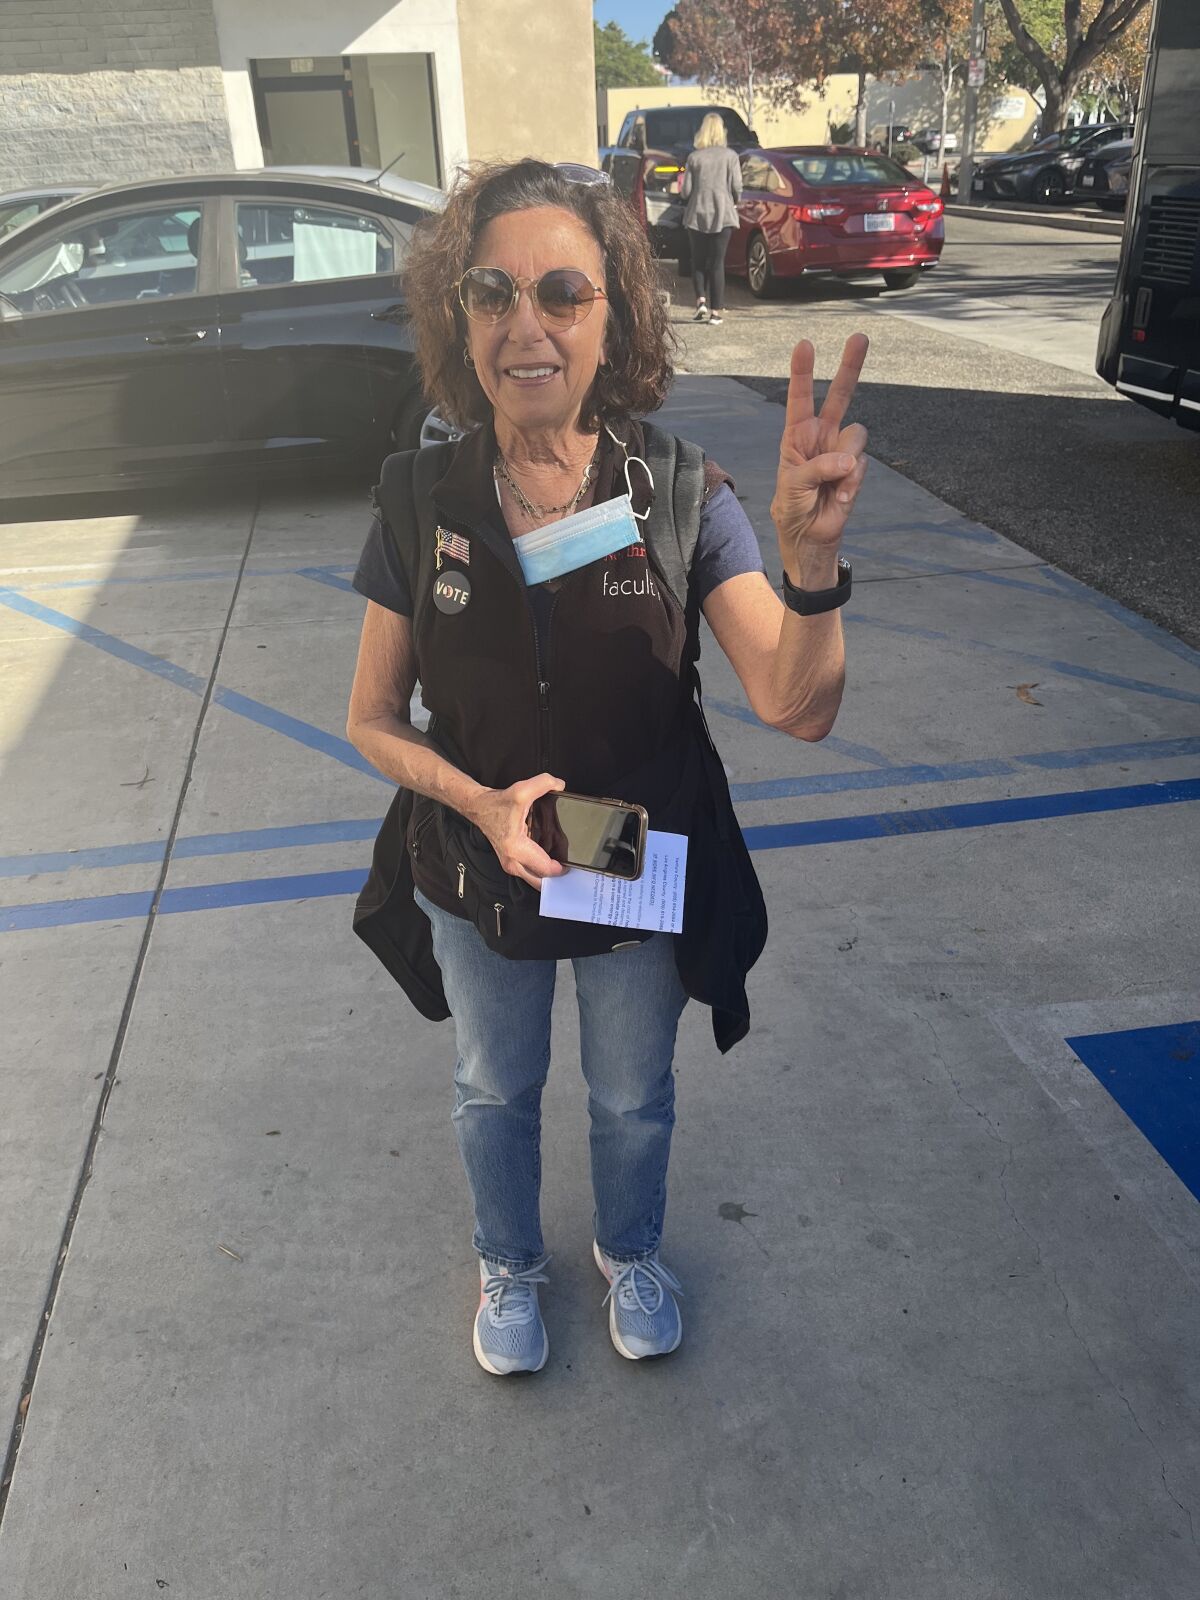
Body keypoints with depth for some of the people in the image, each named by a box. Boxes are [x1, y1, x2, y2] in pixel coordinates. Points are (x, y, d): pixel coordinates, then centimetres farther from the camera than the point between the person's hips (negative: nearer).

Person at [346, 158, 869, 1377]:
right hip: (478, 886, 1)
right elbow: (373, 719, -8)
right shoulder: (420, 500, -16)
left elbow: (798, 706, -28)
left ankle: (630, 1252, 58)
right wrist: (481, 803, -26)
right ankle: (508, 1265, 58)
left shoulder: (680, 495, -20)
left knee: (633, 1100, 24)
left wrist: (812, 555, -47)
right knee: (494, 1094, 26)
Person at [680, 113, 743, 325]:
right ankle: (716, 310, 0)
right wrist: (734, 203, 17)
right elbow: (737, 188, -3)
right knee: (717, 262, 3)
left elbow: (685, 190, -2)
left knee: (698, 261, 11)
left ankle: (701, 301, -8)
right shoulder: (730, 156, -1)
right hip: (723, 214, 0)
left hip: (697, 214, 0)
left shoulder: (694, 157, -1)